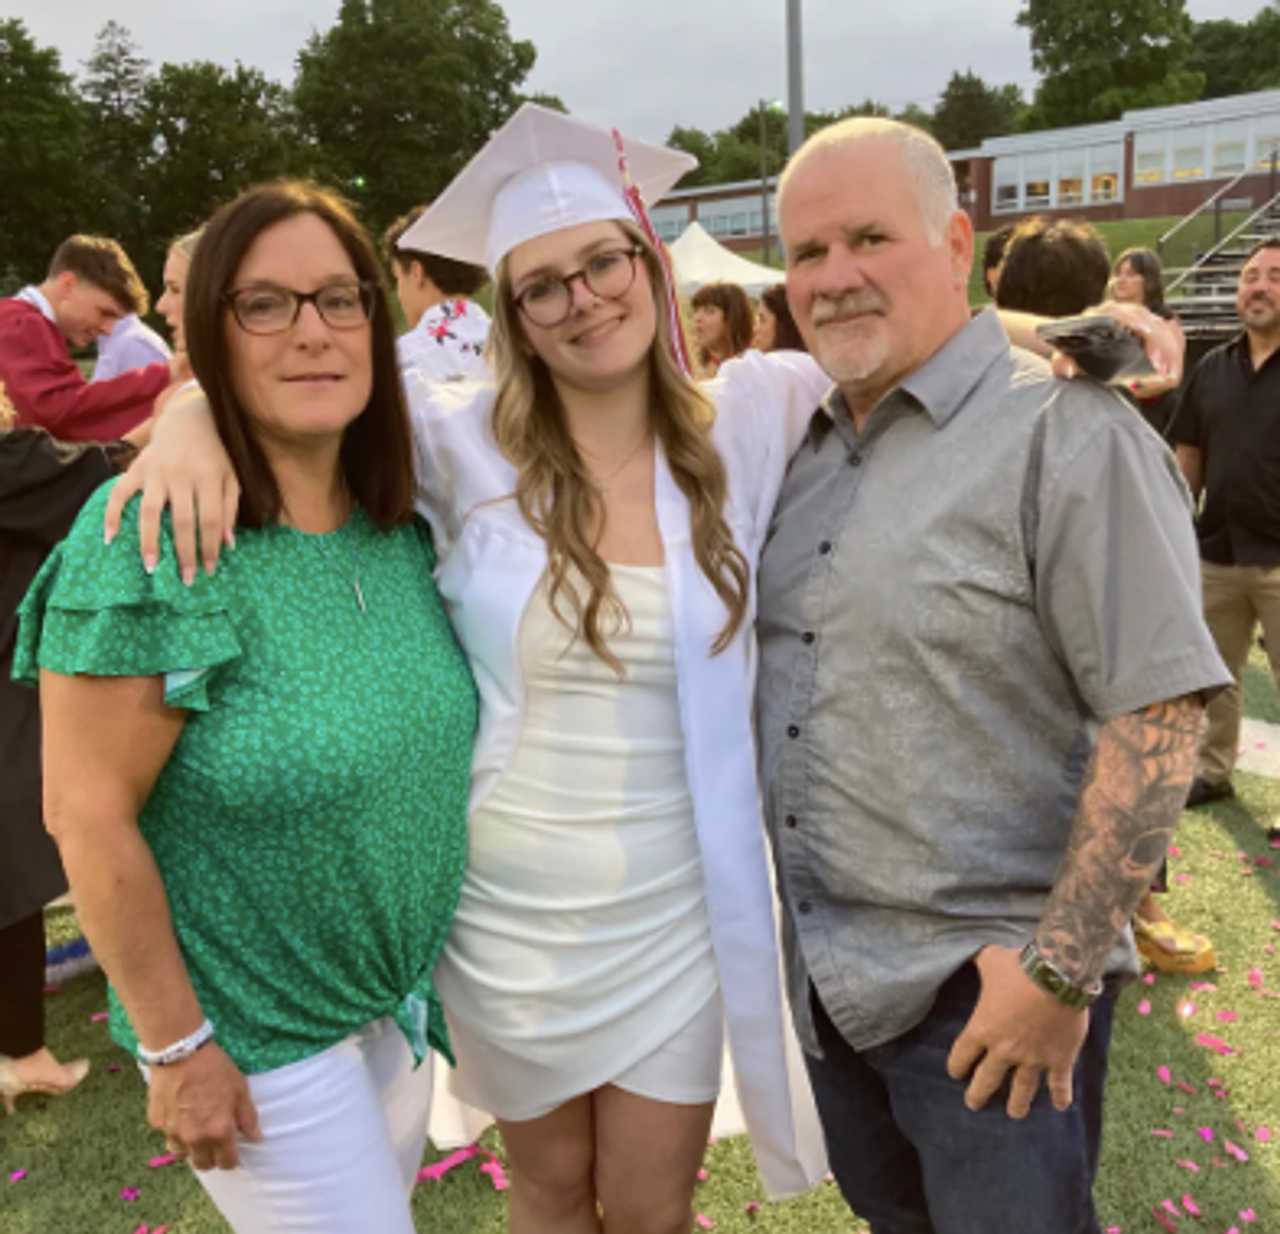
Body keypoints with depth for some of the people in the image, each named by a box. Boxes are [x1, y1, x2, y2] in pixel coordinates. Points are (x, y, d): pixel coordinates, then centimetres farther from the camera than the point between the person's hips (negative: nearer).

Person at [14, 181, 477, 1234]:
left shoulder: (402, 527, -3)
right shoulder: (152, 543, -23)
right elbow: (87, 816, -20)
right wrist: (177, 1045, -15)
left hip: (402, 995, 6)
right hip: (254, 1029, -6)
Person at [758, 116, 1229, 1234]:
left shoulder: (1067, 436, -14)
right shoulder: (808, 448, 6)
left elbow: (1158, 715, -18)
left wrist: (1062, 967, -19)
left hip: (983, 980, -6)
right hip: (824, 969, 7)